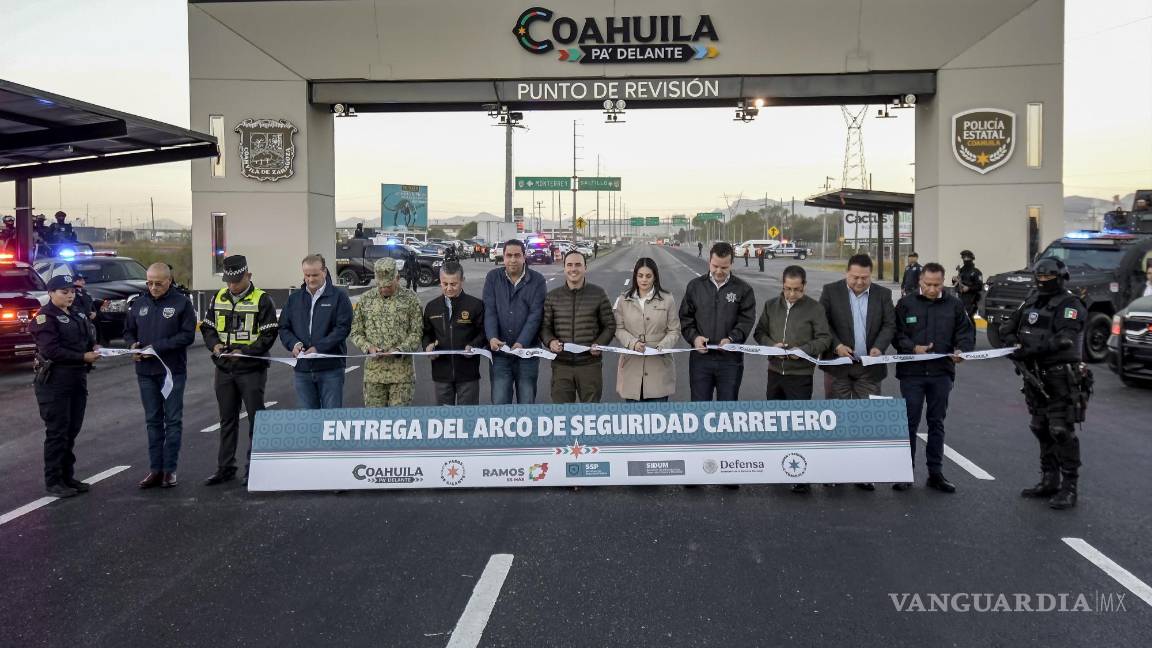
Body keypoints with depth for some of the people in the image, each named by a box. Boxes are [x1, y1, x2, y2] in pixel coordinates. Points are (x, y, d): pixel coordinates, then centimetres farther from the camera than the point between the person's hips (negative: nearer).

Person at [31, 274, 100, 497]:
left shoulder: (75, 316, 16)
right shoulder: (45, 317, -9)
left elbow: (89, 338, 20)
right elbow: (51, 350, -18)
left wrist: (94, 348, -3)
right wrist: (83, 357, -21)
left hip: (77, 379, 8)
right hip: (54, 381, -8)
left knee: (72, 430, 11)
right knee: (57, 432, -4)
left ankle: (67, 477, 20)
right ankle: (53, 482, 3)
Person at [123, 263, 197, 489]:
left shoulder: (182, 303, -5)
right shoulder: (138, 304, 9)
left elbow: (187, 335, -11)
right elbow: (128, 331, 17)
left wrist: (157, 347, -17)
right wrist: (133, 345, -5)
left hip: (173, 370, -4)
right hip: (146, 371, 4)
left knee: (173, 420, 1)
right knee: (153, 421, 9)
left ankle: (170, 469, 8)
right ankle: (155, 470, 14)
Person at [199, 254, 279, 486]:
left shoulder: (262, 300, -7)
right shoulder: (219, 298, 9)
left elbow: (269, 335, -10)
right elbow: (207, 326, 15)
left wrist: (244, 351, -20)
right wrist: (215, 344, -5)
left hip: (252, 370, -5)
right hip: (224, 369, 5)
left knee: (256, 420, 1)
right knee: (227, 420, 13)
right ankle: (225, 468, 23)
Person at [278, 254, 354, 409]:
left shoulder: (339, 296, 0)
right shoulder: (294, 298, 13)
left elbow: (343, 328, -9)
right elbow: (283, 327, 13)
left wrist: (318, 348, -17)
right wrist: (294, 343, -9)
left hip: (331, 368, -4)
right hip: (302, 369, 4)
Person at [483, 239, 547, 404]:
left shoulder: (537, 280, 0)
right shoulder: (493, 277, 5)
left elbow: (535, 314, -8)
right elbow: (489, 311, -2)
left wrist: (521, 343, -20)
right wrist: (492, 337, -19)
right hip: (499, 353, 1)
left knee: (527, 401, 7)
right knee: (499, 402, 0)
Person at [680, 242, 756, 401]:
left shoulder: (743, 289, 3)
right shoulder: (695, 286, 8)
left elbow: (747, 321, -3)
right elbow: (685, 318, 9)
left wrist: (731, 339, -19)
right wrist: (694, 337, -9)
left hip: (730, 359, -1)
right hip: (701, 357, 1)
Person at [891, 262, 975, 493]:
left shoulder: (954, 305, 5)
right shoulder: (906, 303, 0)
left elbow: (966, 332, 6)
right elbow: (897, 333, -2)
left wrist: (962, 350, -14)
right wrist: (913, 348, -19)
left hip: (942, 373, 2)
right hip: (912, 372, -2)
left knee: (937, 422, 10)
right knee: (910, 422, 2)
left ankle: (935, 472, 18)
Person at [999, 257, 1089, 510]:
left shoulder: (1069, 304, -8)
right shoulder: (1032, 301, 13)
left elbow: (1064, 338, -23)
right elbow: (1007, 325, 13)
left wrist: (1032, 350, -30)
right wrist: (1013, 340, -8)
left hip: (1060, 378, -8)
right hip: (1034, 376, 8)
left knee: (1062, 431, -8)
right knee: (1041, 430, 14)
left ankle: (1069, 487, -2)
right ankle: (1049, 481, 25)